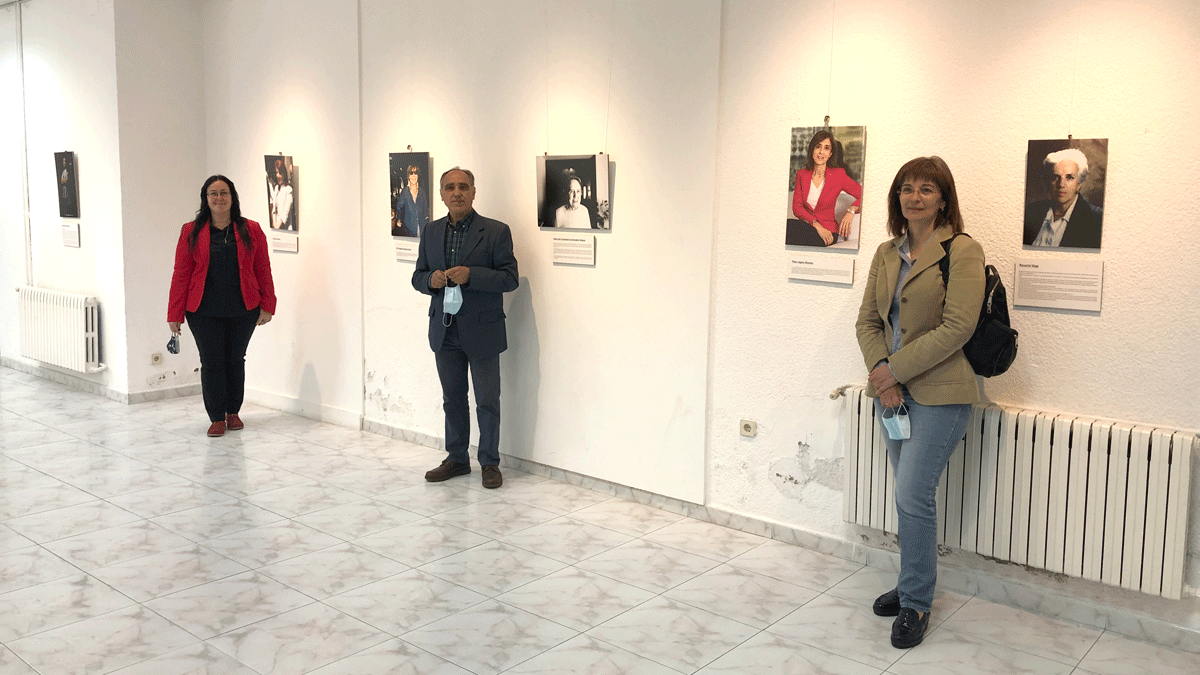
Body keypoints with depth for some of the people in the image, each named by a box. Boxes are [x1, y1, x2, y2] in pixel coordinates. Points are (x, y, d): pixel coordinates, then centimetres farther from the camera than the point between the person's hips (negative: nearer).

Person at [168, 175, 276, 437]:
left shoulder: (251, 231, 2)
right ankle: (217, 418, 14)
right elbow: (181, 275, -1)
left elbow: (263, 270, 3)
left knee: (235, 360, 11)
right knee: (211, 363, 2)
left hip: (243, 311, 1)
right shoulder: (191, 233, 0)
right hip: (204, 312, -1)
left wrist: (267, 307, 0)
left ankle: (233, 412, 27)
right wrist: (175, 314, -3)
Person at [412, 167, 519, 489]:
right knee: (453, 399, 14)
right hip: (444, 330, 4)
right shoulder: (431, 232, 9)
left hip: (482, 330, -4)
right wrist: (431, 279, -10)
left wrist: (470, 275, -23)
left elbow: (510, 278, -11)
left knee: (487, 402, 3)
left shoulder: (496, 231, -6)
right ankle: (457, 459, 27)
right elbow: (417, 277, 13)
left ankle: (490, 463, 16)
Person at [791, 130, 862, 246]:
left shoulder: (838, 174, 1)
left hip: (827, 230, -3)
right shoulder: (801, 174, 10)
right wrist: (816, 224, -14)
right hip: (806, 226, 3)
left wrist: (851, 211, -17)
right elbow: (796, 206, 1)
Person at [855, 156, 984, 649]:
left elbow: (957, 327, -16)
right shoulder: (886, 253, 11)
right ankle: (914, 585, 28)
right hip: (890, 390, 6)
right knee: (913, 495, 14)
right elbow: (867, 321, 10)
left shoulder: (963, 251, -8)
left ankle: (915, 603, 8)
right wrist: (880, 374, -7)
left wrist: (895, 369, -15)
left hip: (937, 393, -6)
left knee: (913, 496, -8)